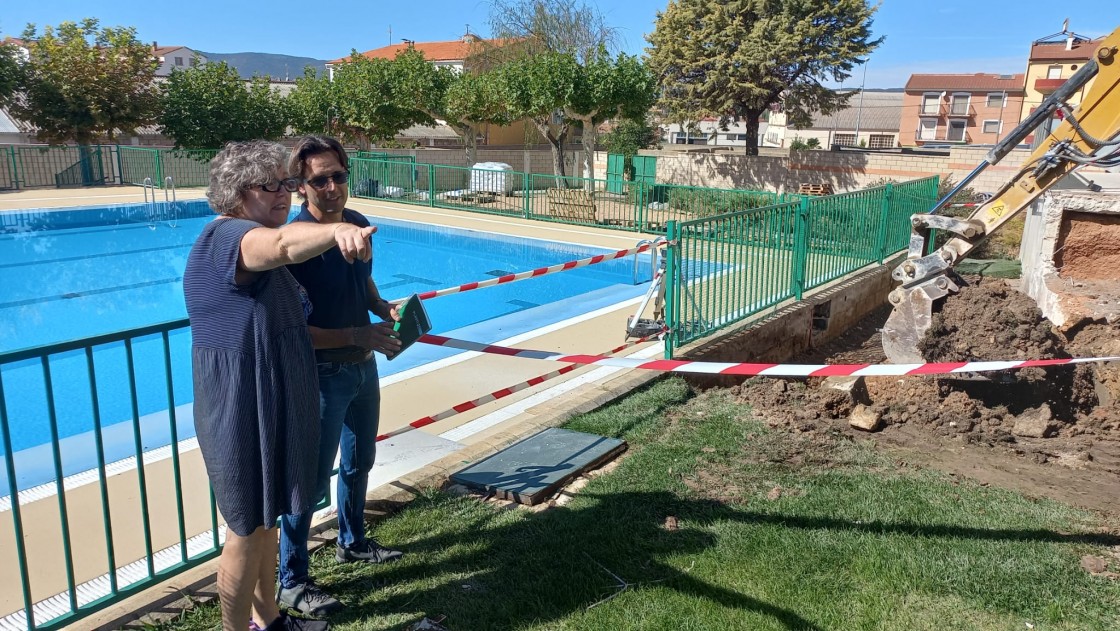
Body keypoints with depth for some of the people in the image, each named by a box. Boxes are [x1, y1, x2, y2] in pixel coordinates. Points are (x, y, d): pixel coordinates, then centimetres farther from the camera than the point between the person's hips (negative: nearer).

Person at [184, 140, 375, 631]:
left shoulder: (241, 238, 14)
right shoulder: (228, 235, -20)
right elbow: (283, 243, -47)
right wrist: (336, 233, -65)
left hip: (269, 406, 11)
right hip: (245, 412, -11)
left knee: (266, 518, 22)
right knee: (247, 530, 4)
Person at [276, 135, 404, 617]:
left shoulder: (359, 224, -1)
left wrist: (384, 309, -1)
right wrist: (357, 336, -28)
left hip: (363, 367, 8)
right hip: (322, 375, -8)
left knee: (359, 462, 23)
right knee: (311, 481, 4)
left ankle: (353, 543, 45)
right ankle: (291, 582, 22)